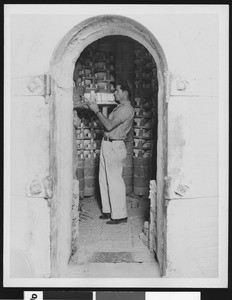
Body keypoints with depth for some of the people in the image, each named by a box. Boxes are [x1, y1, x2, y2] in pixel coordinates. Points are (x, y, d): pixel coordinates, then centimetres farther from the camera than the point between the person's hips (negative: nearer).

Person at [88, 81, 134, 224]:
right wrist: (97, 110, 14)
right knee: (104, 179, 13)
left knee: (115, 181, -6)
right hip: (107, 144, 10)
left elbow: (109, 126, -20)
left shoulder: (127, 109, -13)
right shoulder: (119, 107, 20)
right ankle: (109, 210, 24)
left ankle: (120, 215, 5)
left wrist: (97, 111, -13)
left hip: (114, 146, -10)